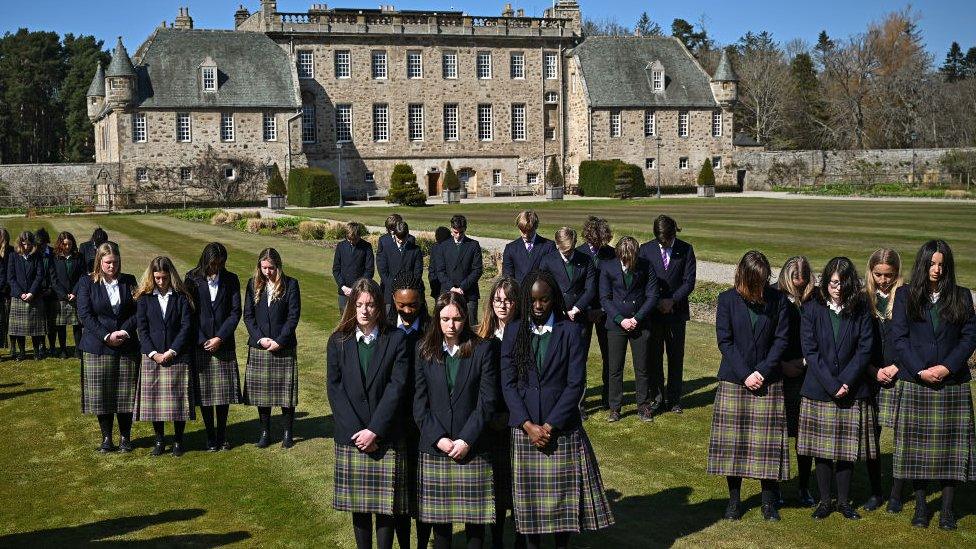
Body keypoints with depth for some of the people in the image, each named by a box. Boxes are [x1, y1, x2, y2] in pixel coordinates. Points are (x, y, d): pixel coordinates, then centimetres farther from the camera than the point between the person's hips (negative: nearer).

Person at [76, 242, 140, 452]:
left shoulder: (129, 281, 7)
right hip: (97, 347, -1)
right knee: (101, 394, 3)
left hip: (127, 346, 1)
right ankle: (106, 437, 15)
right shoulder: (87, 283, 1)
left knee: (126, 394, 3)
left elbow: (137, 311, 4)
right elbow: (85, 314, -6)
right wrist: (106, 336, -14)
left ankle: (125, 437, 15)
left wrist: (125, 332, -11)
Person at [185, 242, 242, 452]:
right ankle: (210, 437, 12)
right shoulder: (192, 279, 0)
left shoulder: (231, 280, 4)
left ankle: (222, 435, 15)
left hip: (224, 345, 1)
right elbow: (188, 312, -2)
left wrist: (220, 338, -9)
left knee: (224, 392, 3)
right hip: (199, 344, -1)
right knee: (204, 393, 3)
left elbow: (235, 312, 0)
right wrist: (201, 340, -9)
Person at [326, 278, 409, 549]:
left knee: (386, 504, 0)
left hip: (387, 438, -2)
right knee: (358, 503, 8)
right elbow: (334, 388, -1)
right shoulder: (338, 341, 5)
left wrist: (375, 430, -14)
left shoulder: (395, 339, -1)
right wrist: (357, 431, -10)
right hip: (351, 436, 2)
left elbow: (397, 387, -7)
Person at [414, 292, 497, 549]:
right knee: (439, 515, 6)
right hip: (435, 449, 1)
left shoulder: (482, 350, 0)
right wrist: (438, 438, -10)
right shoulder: (425, 352, 5)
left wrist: (466, 440, -11)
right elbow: (419, 403, 1)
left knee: (475, 515, 3)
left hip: (472, 448, -1)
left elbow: (487, 401, -4)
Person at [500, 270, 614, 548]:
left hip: (562, 428, -1)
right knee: (528, 494, 6)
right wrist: (527, 425, -10)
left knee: (563, 493, 3)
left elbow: (576, 383, -6)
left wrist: (550, 426, -11)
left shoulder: (570, 331, -2)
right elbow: (508, 382, 0)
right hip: (524, 428, 1)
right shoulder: (513, 331, 3)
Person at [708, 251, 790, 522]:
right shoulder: (727, 300, -2)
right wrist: (745, 374, -12)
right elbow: (724, 341, -4)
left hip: (768, 381, 0)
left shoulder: (777, 300, 0)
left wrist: (762, 371, -11)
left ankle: (769, 501, 12)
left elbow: (782, 339, -1)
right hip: (734, 380, 0)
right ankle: (734, 499, 14)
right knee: (733, 440, 2)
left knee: (767, 440, 1)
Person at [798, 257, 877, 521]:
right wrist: (831, 385, -14)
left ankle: (844, 500, 20)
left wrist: (846, 382, -14)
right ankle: (824, 501, 18)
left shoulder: (860, 311, 0)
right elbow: (810, 351, -7)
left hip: (852, 392, 1)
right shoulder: (812, 309, -3)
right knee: (822, 449, 6)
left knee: (847, 449, 6)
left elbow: (865, 350, -3)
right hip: (818, 391, 0)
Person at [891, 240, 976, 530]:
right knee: (916, 443, 2)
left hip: (953, 383, 1)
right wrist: (920, 370, -11)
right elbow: (899, 337, -1)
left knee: (950, 443, 1)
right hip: (914, 383, 0)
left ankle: (948, 509, 10)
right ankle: (920, 506, 13)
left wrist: (947, 367, -11)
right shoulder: (906, 295, 5)